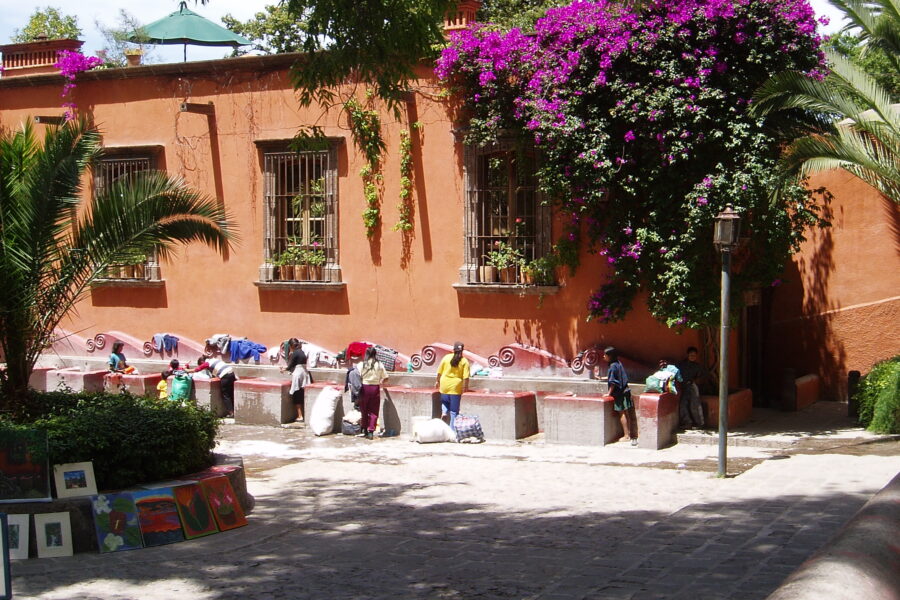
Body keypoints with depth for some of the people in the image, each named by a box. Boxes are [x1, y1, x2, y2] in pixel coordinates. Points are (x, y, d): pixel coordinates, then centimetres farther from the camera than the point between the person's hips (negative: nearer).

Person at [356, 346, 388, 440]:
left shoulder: (361, 365, -5)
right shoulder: (379, 365, -3)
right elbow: (385, 378, 2)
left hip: (364, 388, 0)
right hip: (375, 388, 0)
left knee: (364, 410, 13)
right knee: (373, 411, 6)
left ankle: (364, 430, 18)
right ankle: (370, 432, 1)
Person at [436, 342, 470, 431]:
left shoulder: (446, 357, 0)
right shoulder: (464, 361, -5)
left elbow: (439, 372, 4)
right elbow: (466, 377, -11)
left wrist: (438, 381, 17)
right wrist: (465, 387, -3)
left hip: (444, 385, 1)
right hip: (456, 387, -1)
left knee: (444, 401, 26)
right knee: (454, 410, 6)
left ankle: (444, 412, -3)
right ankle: (452, 429, 8)